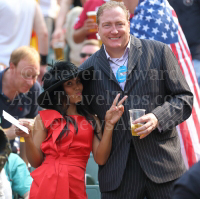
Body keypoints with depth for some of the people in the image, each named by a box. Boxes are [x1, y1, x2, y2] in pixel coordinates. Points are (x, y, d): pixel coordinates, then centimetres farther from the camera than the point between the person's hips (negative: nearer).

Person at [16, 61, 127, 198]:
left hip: (75, 188, 2)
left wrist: (109, 125, -6)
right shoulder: (43, 118, 6)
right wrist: (27, 137, -13)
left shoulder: (91, 120, 11)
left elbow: (100, 159, -1)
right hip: (46, 186, -2)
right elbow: (36, 161, 3)